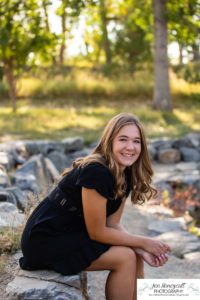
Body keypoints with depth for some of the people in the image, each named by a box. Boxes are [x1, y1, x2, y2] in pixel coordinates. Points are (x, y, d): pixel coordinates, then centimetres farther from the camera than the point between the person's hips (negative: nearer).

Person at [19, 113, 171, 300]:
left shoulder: (126, 176, 0)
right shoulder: (95, 172, -27)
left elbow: (113, 224, 3)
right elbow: (97, 232, -21)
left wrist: (141, 250, -12)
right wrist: (144, 242, -13)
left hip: (73, 232, 9)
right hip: (45, 241, -9)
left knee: (135, 256, 2)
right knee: (125, 258, -15)